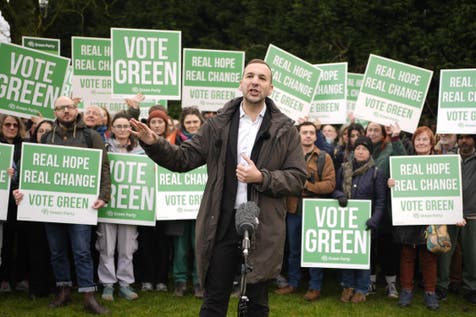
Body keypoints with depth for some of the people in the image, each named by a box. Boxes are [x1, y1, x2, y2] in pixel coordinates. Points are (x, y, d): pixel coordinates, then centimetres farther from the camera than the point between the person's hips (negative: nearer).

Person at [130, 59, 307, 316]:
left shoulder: (285, 130, 2)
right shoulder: (218, 124, 6)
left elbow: (297, 178, -1)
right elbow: (184, 158, 5)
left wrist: (261, 178, -15)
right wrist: (154, 144, -11)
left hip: (262, 228, -1)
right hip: (222, 225, 1)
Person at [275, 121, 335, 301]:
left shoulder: (324, 158, 0)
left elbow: (330, 184, -8)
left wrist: (307, 185, -18)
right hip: (293, 209, 3)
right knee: (293, 249, 13)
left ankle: (315, 286, 12)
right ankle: (293, 283, 24)